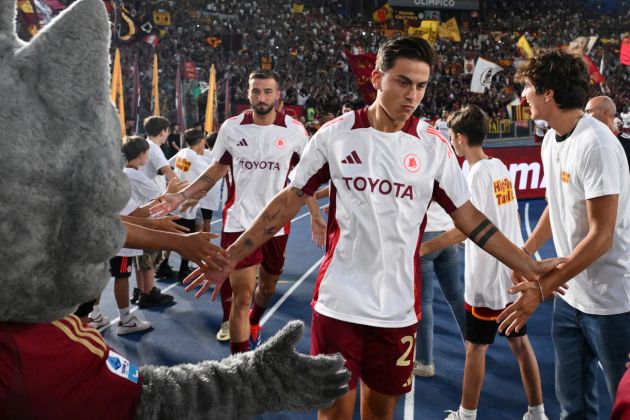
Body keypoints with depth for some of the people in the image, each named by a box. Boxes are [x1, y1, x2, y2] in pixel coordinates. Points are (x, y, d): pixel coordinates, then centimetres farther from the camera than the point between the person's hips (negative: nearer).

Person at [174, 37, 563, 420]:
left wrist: (530, 266, 0)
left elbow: (469, 218, 4)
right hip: (338, 302, -1)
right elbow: (290, 200, 2)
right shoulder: (334, 134, -4)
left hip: (398, 307, 2)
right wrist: (230, 257, 1)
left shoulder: (434, 145, -1)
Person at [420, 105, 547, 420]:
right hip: (514, 274, 8)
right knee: (520, 343, 16)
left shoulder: (476, 174, -16)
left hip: (488, 280, -8)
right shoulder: (500, 167, 7)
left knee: (476, 349, 5)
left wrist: (423, 248, -18)